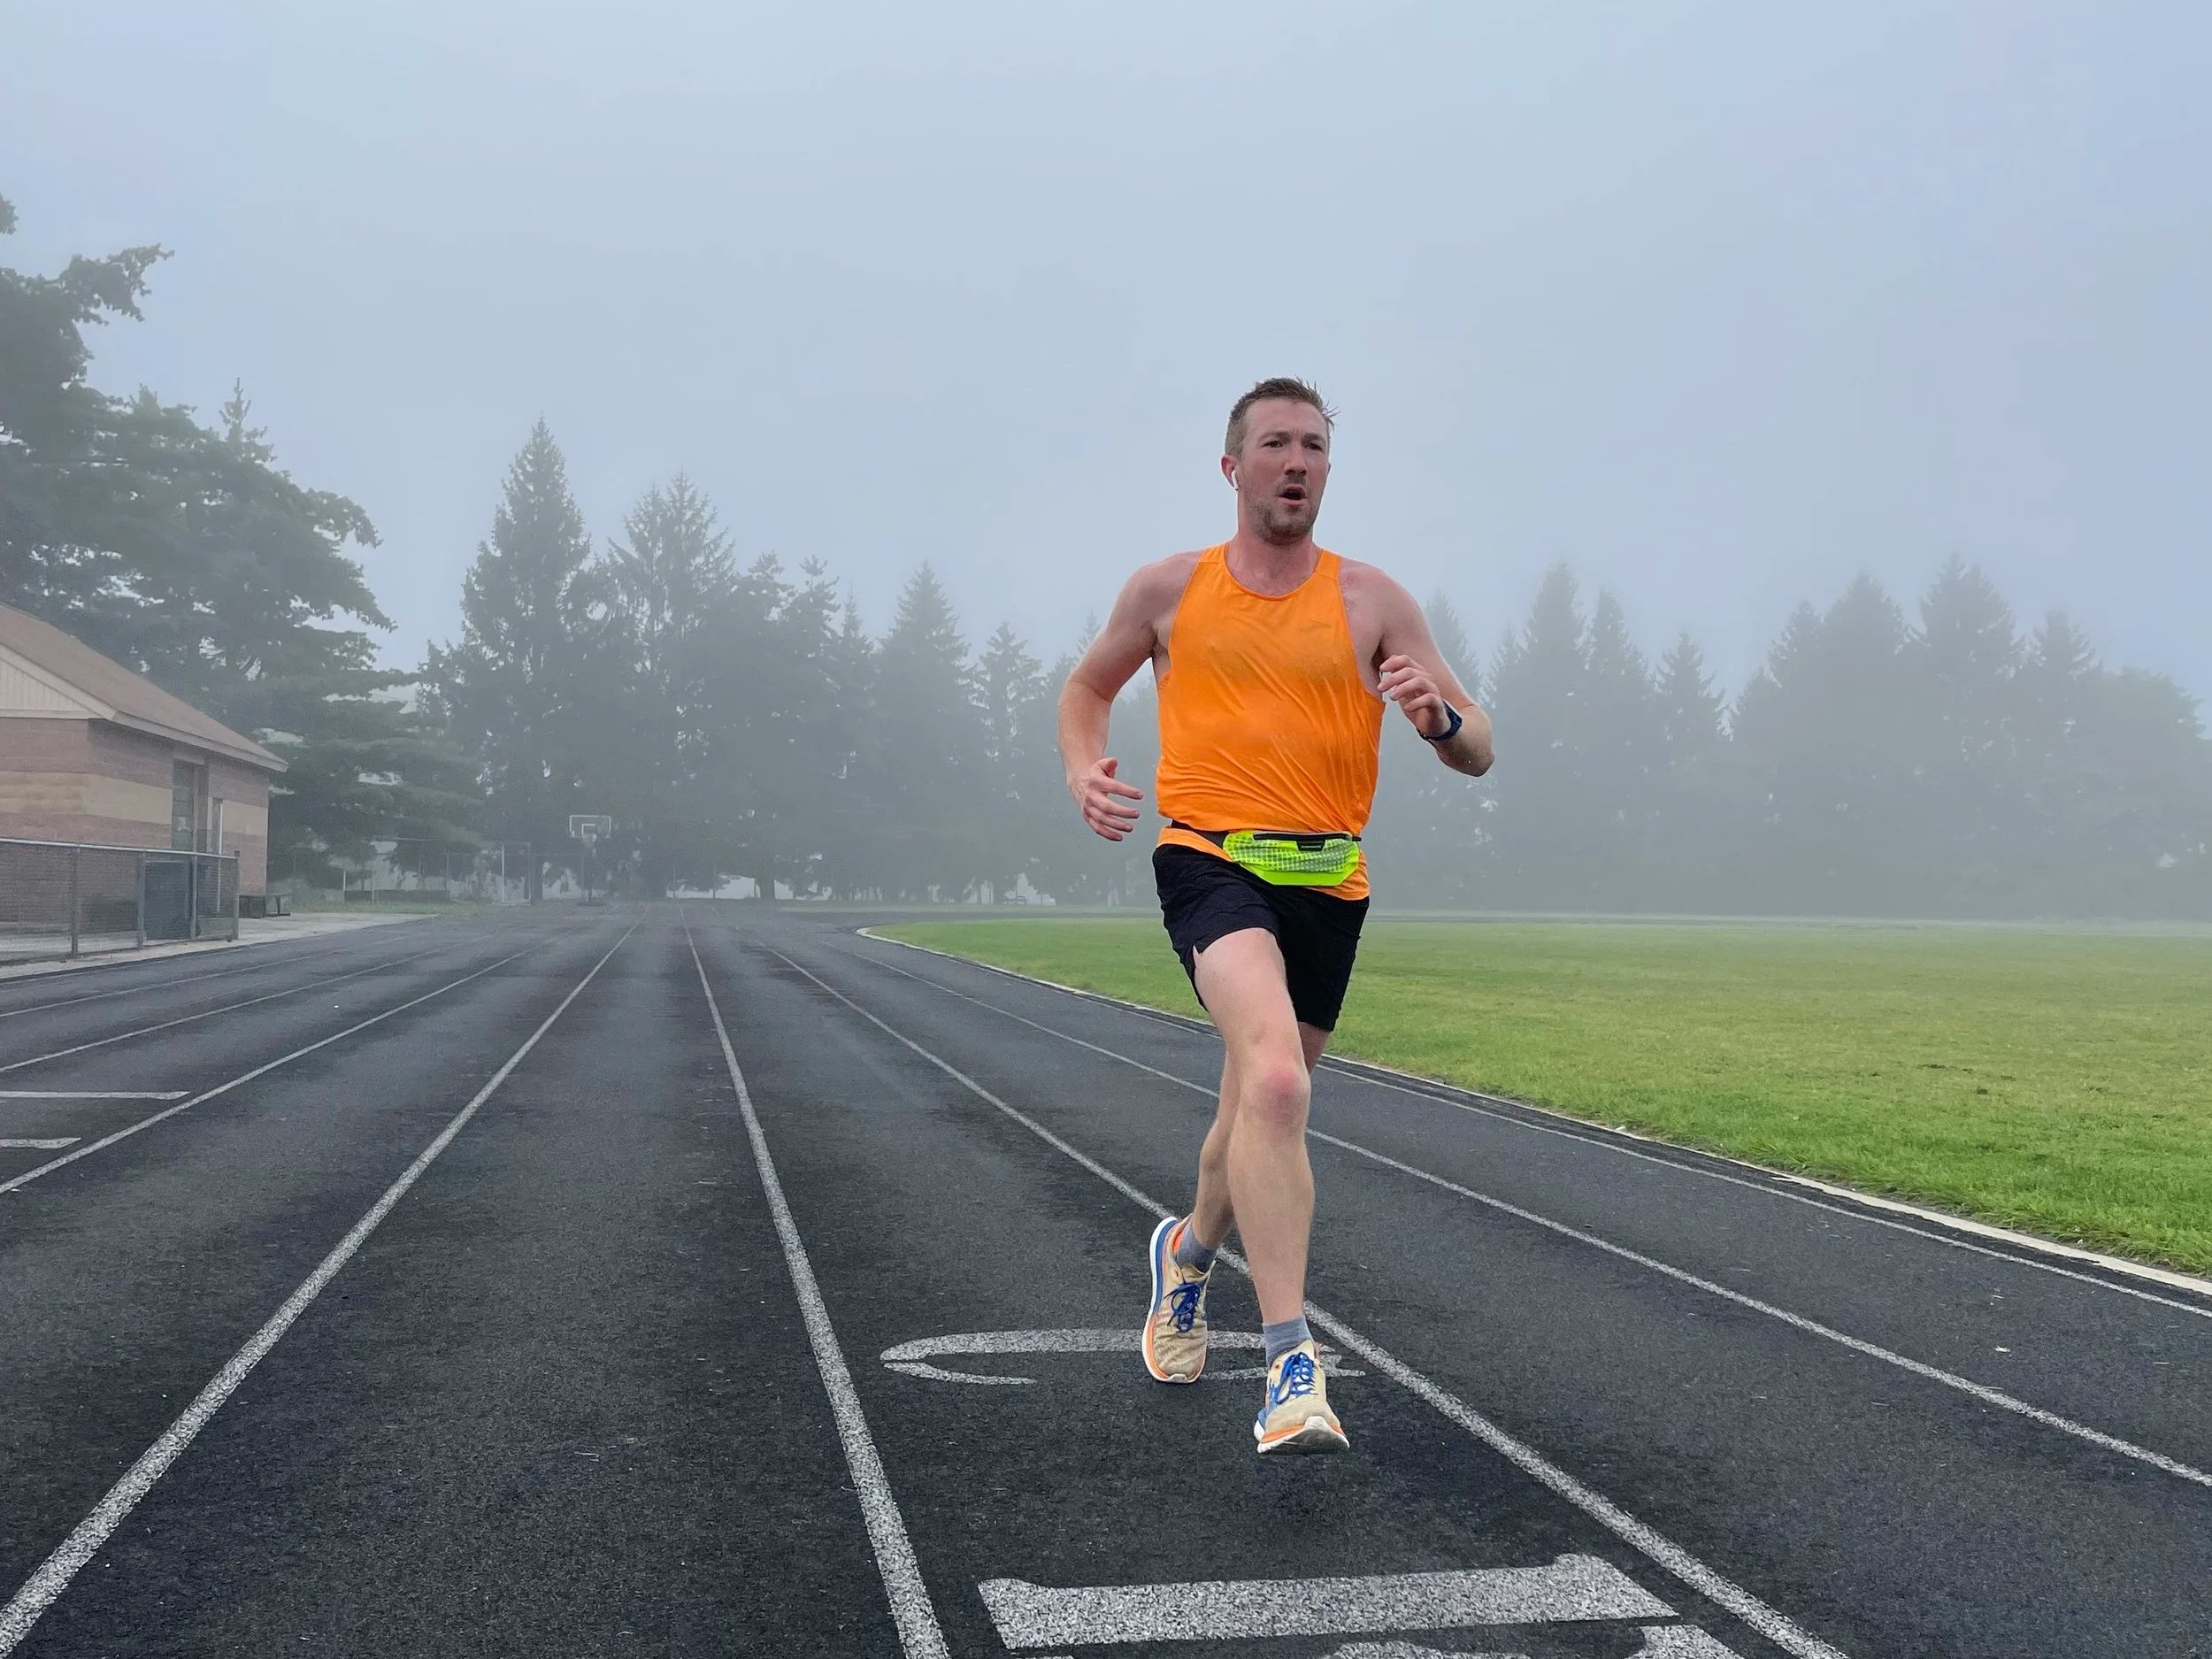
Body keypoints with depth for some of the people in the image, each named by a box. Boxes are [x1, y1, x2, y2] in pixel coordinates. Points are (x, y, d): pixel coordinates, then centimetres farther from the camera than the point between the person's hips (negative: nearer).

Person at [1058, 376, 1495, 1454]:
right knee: (1277, 1082, -27)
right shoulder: (1170, 590, 7)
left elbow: (1478, 752, 5)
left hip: (1327, 883, 3)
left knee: (1260, 1110, 15)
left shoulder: (1371, 600, 5)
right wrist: (1084, 773, 1)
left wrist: (1439, 714, -19)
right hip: (1210, 861, -3)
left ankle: (1190, 1253, 48)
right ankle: (1292, 1365, -27)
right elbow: (1088, 686, 23)